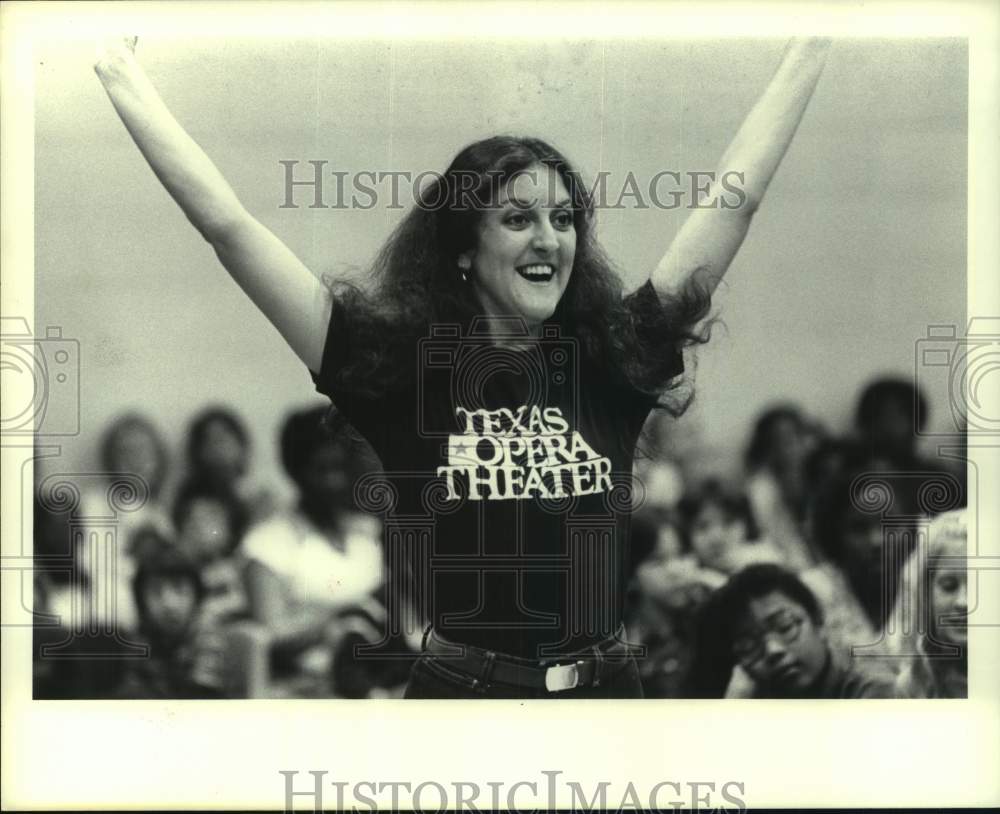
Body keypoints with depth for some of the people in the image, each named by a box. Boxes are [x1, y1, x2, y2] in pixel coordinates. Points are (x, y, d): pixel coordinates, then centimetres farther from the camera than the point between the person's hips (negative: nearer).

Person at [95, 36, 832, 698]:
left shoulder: (613, 359, 1)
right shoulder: (397, 368, -5)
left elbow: (734, 199, 5)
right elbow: (229, 224, -6)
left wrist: (810, 50, 7)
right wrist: (124, 80, -4)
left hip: (610, 682, 3)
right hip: (461, 684, -2)